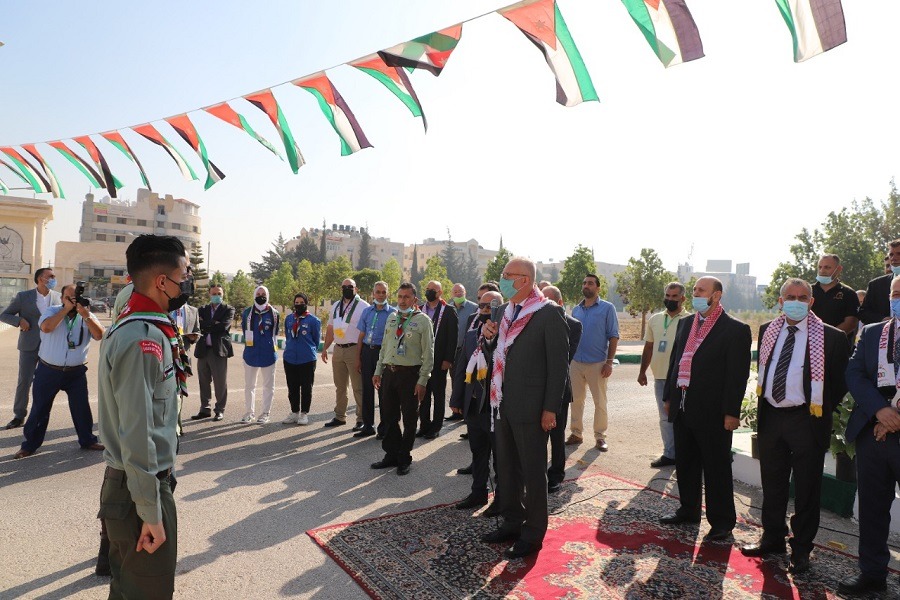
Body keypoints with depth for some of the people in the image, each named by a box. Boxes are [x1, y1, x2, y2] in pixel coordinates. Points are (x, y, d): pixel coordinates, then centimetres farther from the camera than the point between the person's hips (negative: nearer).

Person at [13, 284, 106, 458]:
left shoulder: (87, 316, 0)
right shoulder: (52, 311, -4)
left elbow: (99, 335, -16)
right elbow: (46, 327, -25)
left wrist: (86, 315, -26)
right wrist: (66, 309, -23)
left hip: (76, 372, 1)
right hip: (48, 370, -1)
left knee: (81, 407, 7)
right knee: (39, 408, 9)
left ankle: (87, 440, 21)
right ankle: (30, 445, 22)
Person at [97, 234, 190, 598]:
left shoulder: (142, 327, 8)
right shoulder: (143, 339, -24)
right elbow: (136, 434, -26)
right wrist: (151, 512, -22)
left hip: (125, 481, 10)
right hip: (138, 488, -10)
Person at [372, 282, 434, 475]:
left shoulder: (423, 320, -6)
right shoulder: (392, 318, 12)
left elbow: (428, 353, -9)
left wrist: (422, 381, -12)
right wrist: (378, 371, 14)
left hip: (410, 374, -5)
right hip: (389, 372, 6)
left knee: (409, 419, 5)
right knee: (389, 416, 12)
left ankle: (404, 458, 19)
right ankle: (391, 454, 27)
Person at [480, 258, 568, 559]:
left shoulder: (549, 313, -13)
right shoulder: (506, 311, 11)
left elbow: (559, 363, -14)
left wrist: (550, 408, -16)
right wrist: (490, 335, -2)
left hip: (530, 407, -8)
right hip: (503, 403, 8)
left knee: (533, 471, 6)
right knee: (506, 468, 17)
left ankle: (533, 533, 22)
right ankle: (512, 522, 34)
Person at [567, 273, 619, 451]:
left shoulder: (607, 308, -3)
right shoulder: (576, 309, 10)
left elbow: (613, 336, -6)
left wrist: (609, 362, -12)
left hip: (597, 363, -4)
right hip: (576, 363, 4)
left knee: (600, 402, 4)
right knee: (576, 400, 10)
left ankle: (600, 436, 16)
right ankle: (576, 433, 21)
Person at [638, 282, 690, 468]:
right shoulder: (655, 319, 10)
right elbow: (648, 347, 15)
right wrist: (642, 372, 13)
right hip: (660, 377, 5)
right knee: (665, 417, 12)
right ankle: (669, 454, 22)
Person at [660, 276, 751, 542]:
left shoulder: (735, 330, -9)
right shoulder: (685, 323, 11)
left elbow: (738, 374, -12)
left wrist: (732, 412, -14)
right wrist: (669, 397, 13)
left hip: (712, 411, -7)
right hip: (683, 407, 7)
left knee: (716, 468, 6)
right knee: (685, 463, 18)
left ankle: (722, 521, 20)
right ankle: (689, 510, 34)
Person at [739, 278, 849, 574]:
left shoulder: (832, 337, -9)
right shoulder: (767, 331, 5)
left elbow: (842, 381, -1)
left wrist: (822, 409, 0)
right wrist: (764, 401, 12)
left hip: (806, 420, -4)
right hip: (771, 416, 5)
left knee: (806, 489, 7)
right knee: (772, 485, 16)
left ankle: (800, 550, 23)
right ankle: (772, 539, 32)